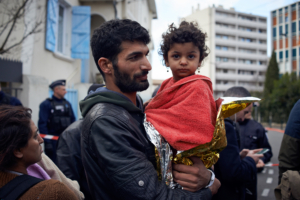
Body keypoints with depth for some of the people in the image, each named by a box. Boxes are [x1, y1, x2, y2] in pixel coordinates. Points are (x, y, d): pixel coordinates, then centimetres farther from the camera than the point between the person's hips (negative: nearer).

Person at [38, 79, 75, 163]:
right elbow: (42, 124, -10)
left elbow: (73, 120, 13)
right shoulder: (46, 104, -6)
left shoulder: (67, 103, 10)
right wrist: (47, 142, -14)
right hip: (53, 141, -5)